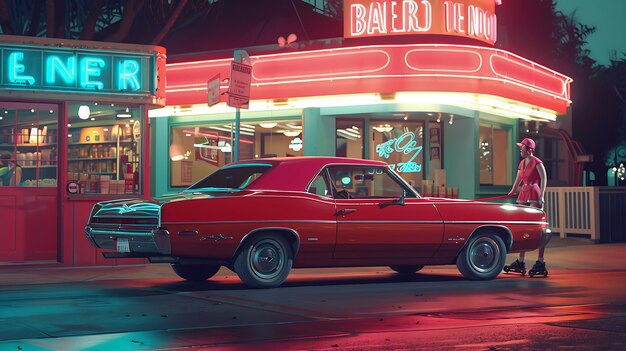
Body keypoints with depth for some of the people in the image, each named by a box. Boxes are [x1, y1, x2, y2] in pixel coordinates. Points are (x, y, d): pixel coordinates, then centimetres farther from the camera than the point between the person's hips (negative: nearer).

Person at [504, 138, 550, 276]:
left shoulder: (536, 162, -8)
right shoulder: (522, 163, 16)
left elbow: (544, 178, -14)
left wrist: (541, 196, -21)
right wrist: (512, 191, 22)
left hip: (534, 194, -8)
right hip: (523, 194, 8)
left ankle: (540, 262, -8)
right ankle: (520, 262, 13)